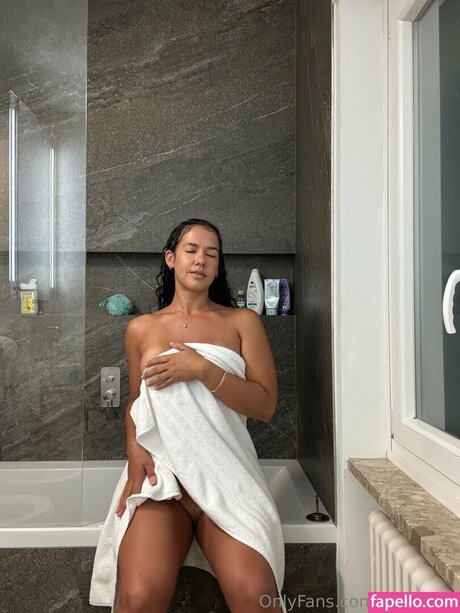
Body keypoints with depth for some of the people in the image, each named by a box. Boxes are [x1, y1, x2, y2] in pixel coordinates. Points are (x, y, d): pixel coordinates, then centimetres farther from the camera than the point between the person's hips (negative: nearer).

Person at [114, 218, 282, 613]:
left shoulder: (243, 322, 8)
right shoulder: (141, 329, 14)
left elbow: (265, 406, 0)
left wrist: (203, 370, -14)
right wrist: (135, 450, 2)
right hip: (160, 476, 1)